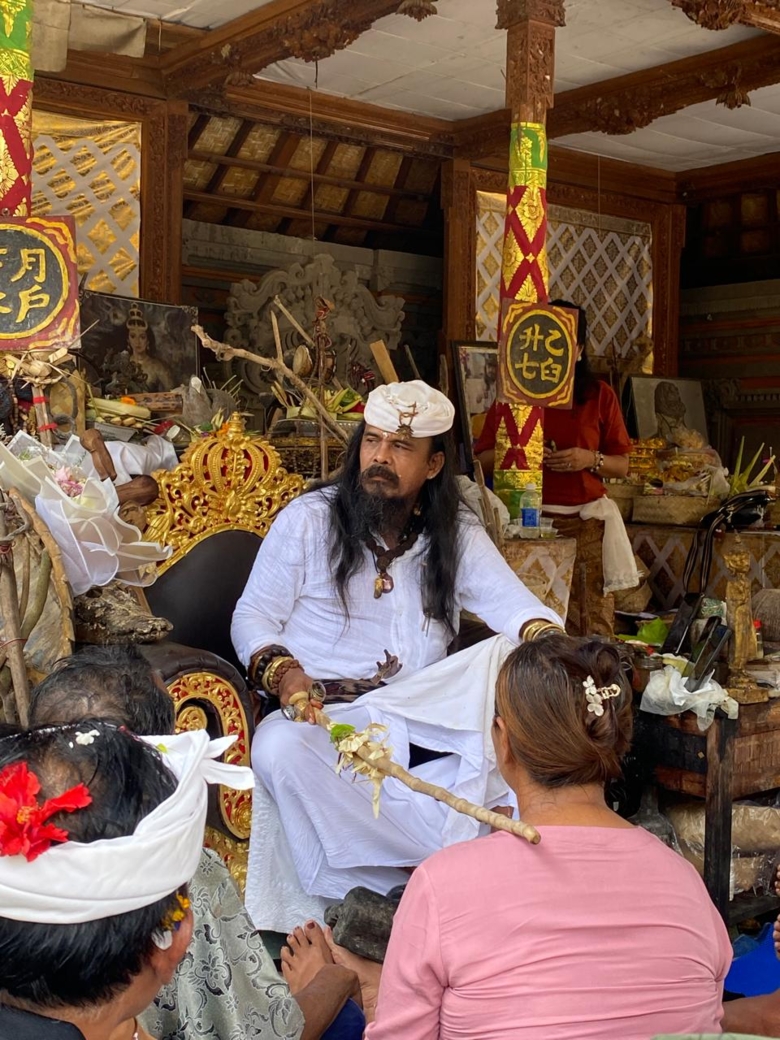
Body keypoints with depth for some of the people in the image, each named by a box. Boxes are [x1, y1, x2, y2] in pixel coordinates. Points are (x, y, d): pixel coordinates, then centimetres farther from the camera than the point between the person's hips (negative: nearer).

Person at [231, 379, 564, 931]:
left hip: (422, 718, 2)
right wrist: (282, 673, -18)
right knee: (278, 749, -35)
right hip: (323, 714, -2)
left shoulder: (457, 534, 11)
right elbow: (253, 617, 3)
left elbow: (511, 601, 1)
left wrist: (544, 636, -23)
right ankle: (443, 857, -27)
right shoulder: (307, 520, 3)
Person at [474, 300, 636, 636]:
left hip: (586, 523, 1)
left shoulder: (600, 396, 10)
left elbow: (622, 466, 12)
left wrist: (591, 459, -7)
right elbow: (482, 460, 10)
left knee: (592, 628, -5)